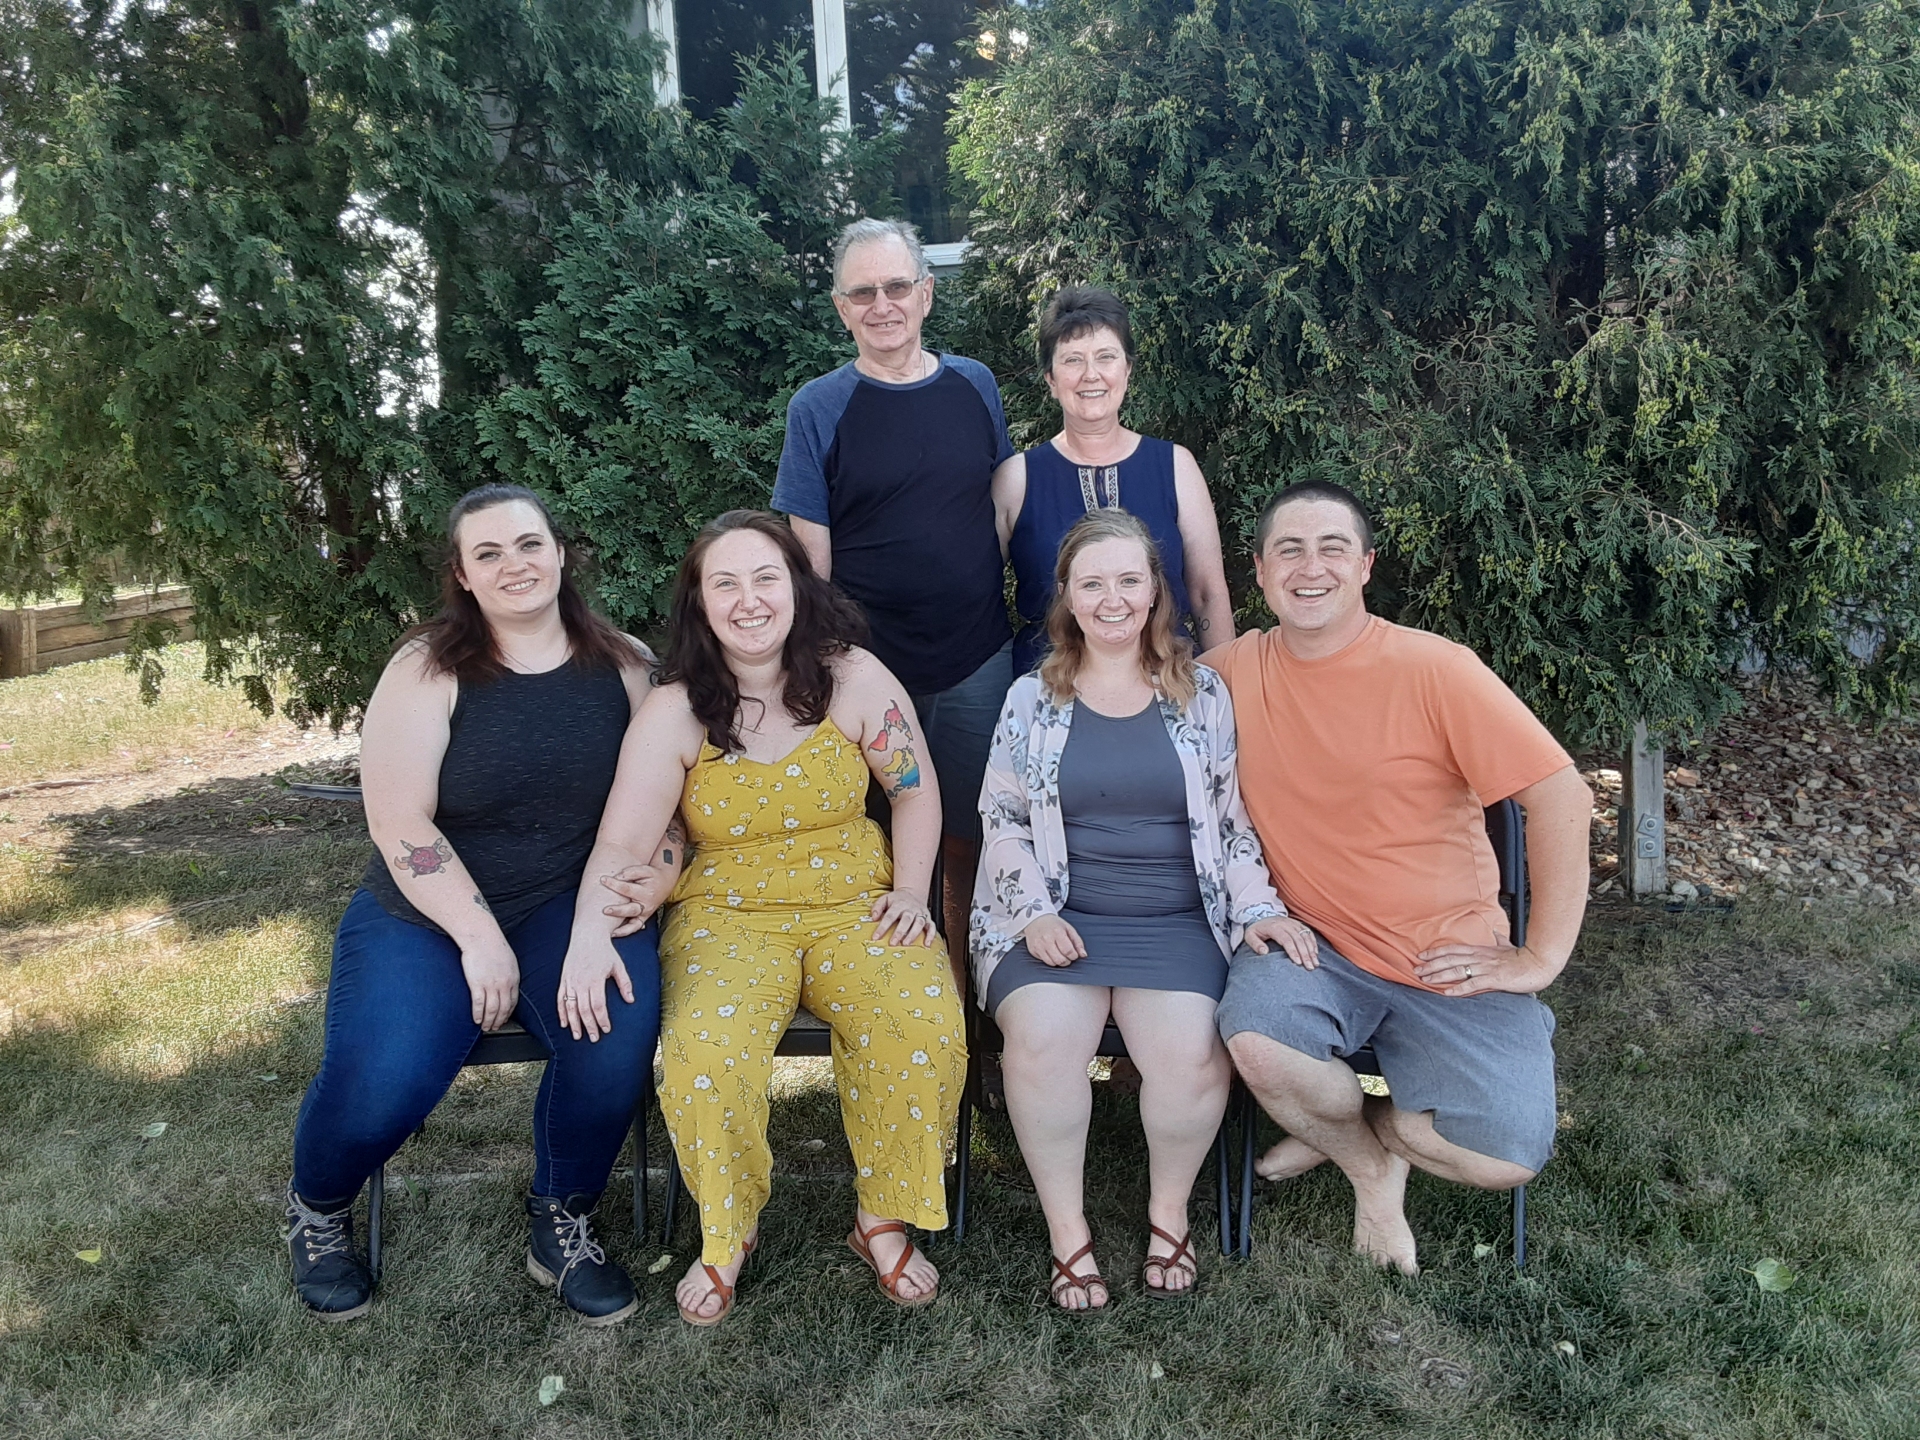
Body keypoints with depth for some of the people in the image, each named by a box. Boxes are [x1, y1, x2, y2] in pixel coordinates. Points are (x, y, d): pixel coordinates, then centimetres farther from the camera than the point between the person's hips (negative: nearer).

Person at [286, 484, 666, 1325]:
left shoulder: (622, 667, 0)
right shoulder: (428, 670, -6)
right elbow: (401, 825, -11)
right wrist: (479, 939, -17)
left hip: (566, 905, 2)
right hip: (425, 913, -1)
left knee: (618, 1032, -29)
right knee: (380, 1087, -23)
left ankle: (562, 1224, 0)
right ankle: (316, 1210, 16)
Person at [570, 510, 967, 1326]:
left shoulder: (854, 679, -2)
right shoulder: (674, 713, -6)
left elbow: (915, 790, 7)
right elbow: (622, 844, -13)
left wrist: (911, 892, -3)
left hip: (855, 903, 1)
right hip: (728, 915, -1)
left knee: (926, 1029, -28)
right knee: (705, 1052, -30)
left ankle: (883, 1222, 0)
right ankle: (726, 1235, 2)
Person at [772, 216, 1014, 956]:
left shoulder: (975, 385, 5)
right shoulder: (819, 408, -3)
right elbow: (810, 557, -4)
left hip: (980, 661, 3)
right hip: (871, 666, -2)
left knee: (969, 841, 12)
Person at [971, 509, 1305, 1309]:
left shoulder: (1203, 695, 10)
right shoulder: (1032, 699, 10)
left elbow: (1232, 816, 11)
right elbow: (1002, 818, 9)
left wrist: (1258, 907, -2)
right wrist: (1034, 912, -5)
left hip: (1177, 920, 0)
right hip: (1056, 919, 0)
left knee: (1189, 1052, -27)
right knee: (1043, 1038, -29)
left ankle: (1170, 1211, 2)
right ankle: (1067, 1228, -8)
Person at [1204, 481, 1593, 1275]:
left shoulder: (1432, 668, -11)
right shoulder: (1234, 669, -1)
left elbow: (1561, 797, -11)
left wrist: (1540, 958, -10)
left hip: (1450, 964, -1)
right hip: (1313, 946, 2)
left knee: (1510, 1152, -20)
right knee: (1258, 1039, -31)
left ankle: (1347, 1127, 14)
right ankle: (1370, 1165, 4)